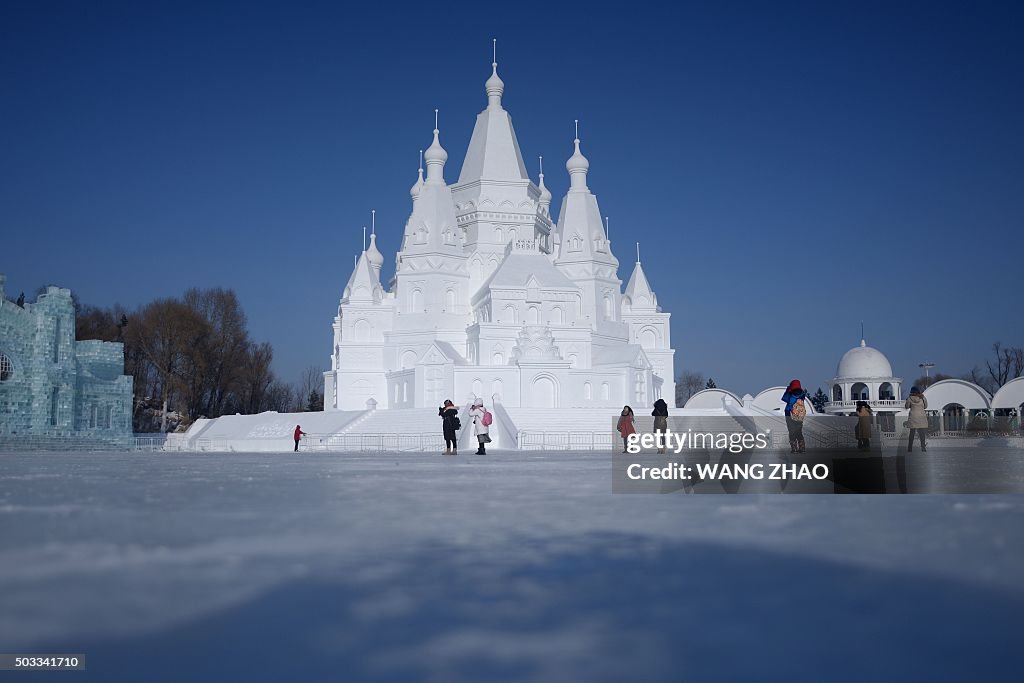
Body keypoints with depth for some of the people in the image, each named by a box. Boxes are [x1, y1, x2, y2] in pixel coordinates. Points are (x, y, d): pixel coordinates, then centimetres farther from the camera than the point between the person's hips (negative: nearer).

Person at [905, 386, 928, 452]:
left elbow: (906, 407, 5)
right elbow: (925, 406, 9)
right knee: (922, 433, 6)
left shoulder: (910, 398, -5)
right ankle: (923, 447, 3)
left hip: (913, 418, -1)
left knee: (912, 433, 4)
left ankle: (910, 448, 2)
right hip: (921, 417, 1)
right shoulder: (923, 398, -2)